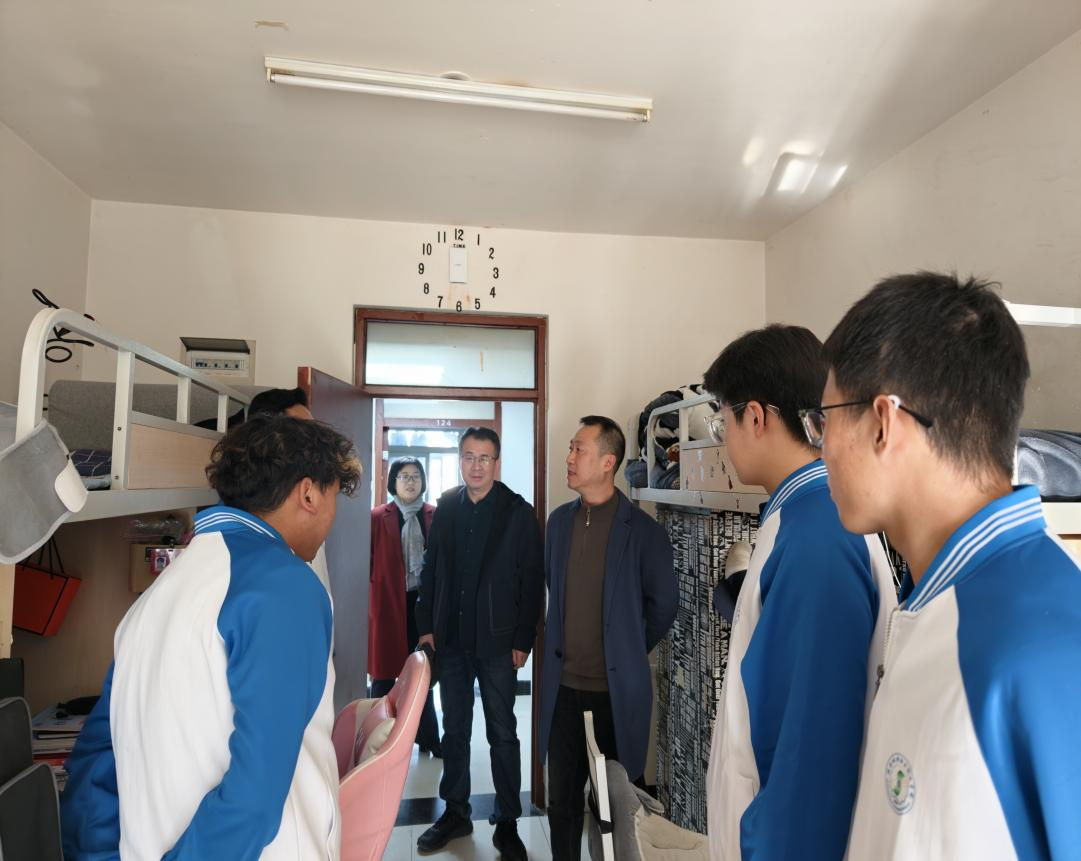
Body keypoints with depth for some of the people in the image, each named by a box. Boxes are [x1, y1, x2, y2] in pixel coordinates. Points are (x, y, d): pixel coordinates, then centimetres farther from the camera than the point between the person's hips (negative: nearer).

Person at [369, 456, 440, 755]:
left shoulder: (435, 516, 2)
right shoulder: (378, 517, -5)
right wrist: (379, 583, -8)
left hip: (425, 601, 3)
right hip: (389, 602, -2)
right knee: (384, 671, 7)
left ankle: (428, 737, 26)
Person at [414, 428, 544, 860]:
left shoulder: (518, 512, -7)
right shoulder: (446, 507, 3)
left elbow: (532, 580, -7)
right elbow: (431, 568, 7)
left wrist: (523, 640, -10)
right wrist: (427, 625, 2)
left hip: (497, 641, -3)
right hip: (451, 639, 3)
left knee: (502, 734, 8)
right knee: (454, 730, 16)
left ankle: (507, 823, 23)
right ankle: (456, 813, 32)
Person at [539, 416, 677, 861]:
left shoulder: (644, 530, -13)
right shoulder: (559, 520, 2)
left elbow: (664, 602, -2)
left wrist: (633, 650, 6)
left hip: (618, 685, -3)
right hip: (563, 682, 4)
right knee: (563, 796, 14)